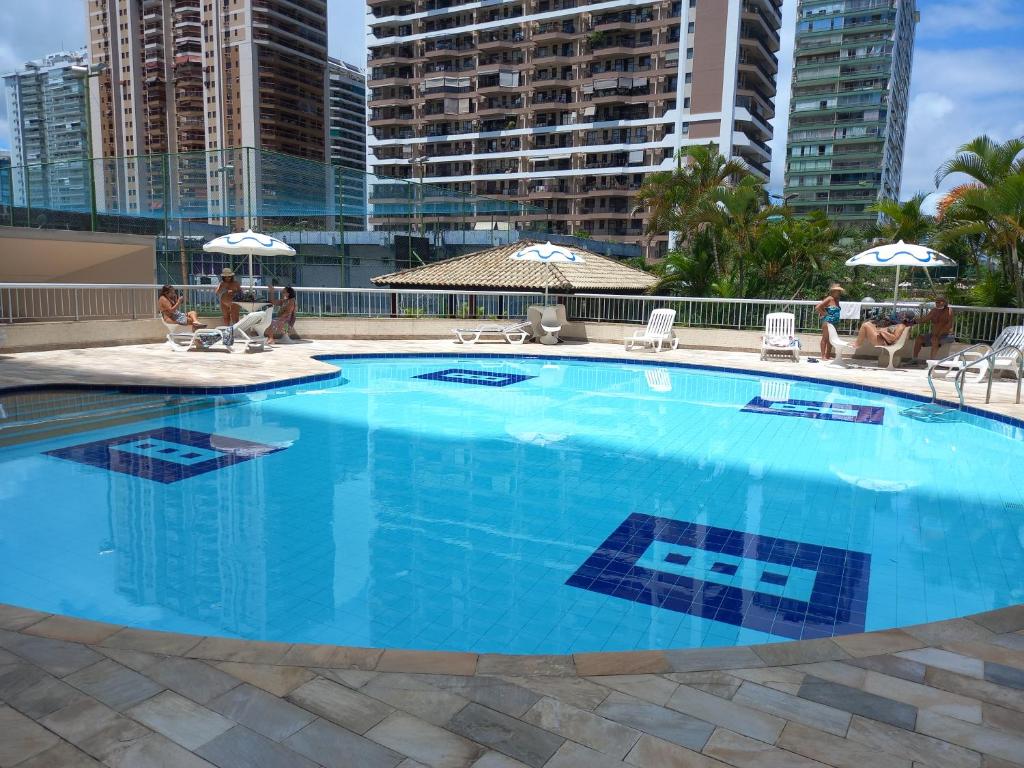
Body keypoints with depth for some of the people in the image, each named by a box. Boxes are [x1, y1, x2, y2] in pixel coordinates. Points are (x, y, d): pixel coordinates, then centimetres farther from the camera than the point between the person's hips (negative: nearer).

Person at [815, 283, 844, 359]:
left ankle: (828, 355, 22)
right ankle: (823, 356, -1)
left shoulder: (837, 300, 12)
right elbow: (817, 307, -19)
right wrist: (824, 314, -13)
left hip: (834, 322, 9)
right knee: (825, 338, -4)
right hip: (827, 321, -9)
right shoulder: (829, 299, -13)